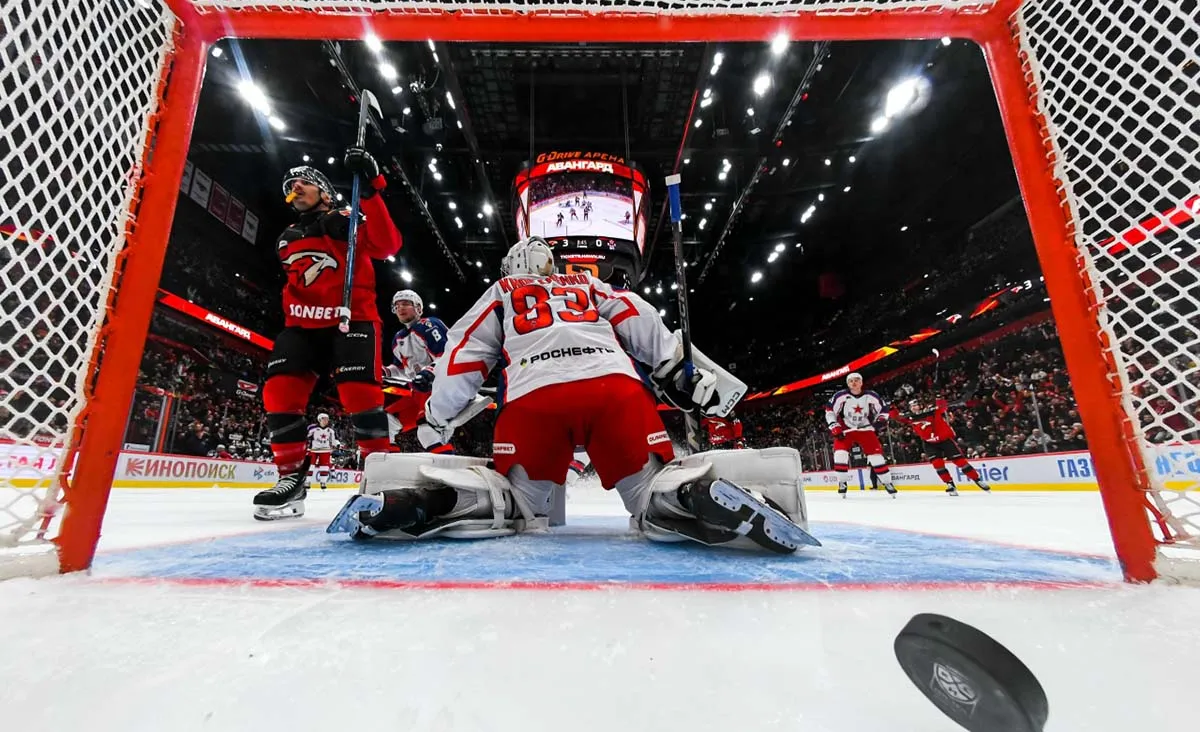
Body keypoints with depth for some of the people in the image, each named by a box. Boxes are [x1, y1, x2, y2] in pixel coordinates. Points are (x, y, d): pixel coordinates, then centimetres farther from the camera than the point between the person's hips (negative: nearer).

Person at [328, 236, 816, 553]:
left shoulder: (501, 292, 33)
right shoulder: (589, 286, 36)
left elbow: (463, 350, 24)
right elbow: (641, 322, 20)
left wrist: (437, 418, 30)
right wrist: (684, 374, 17)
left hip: (533, 398, 0)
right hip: (616, 386, 1)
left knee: (512, 507, 14)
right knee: (660, 503, 6)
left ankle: (426, 496, -11)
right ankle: (701, 494, -28)